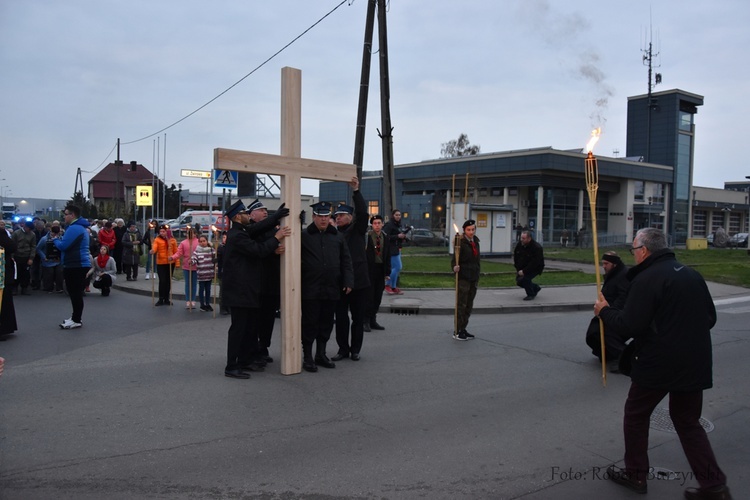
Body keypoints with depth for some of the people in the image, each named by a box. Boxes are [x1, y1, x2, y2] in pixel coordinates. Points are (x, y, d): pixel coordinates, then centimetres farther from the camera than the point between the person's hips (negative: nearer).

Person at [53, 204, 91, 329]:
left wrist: (55, 240, -1)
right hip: (80, 264, 11)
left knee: (75, 293, -6)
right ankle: (76, 317, 24)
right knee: (76, 292, 16)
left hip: (76, 265, -11)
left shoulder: (74, 228, -17)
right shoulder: (81, 227, 18)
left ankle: (76, 320, -2)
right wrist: (59, 240, 11)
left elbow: (63, 245, -21)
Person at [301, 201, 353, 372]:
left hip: (332, 289, 4)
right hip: (310, 289, -4)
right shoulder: (304, 235, 0)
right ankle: (307, 357, 14)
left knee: (326, 323, 12)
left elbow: (346, 261, 11)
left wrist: (348, 281, 2)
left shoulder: (337, 236, 11)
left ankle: (321, 355, 26)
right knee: (310, 323, 3)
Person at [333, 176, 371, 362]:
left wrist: (356, 191, -22)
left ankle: (355, 349, 18)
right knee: (341, 317, 7)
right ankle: (343, 348, 19)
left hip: (359, 281, -2)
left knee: (358, 317, 7)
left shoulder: (358, 230, 2)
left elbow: (363, 212, -14)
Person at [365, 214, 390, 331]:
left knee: (378, 296, 8)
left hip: (381, 269, 5)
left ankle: (373, 320, 17)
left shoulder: (385, 238, 8)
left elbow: (388, 256, 10)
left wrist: (387, 272, 5)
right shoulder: (366, 236, -6)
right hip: (369, 269, -5)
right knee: (369, 296, -3)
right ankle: (366, 321, 5)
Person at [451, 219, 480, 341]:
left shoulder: (475, 242, 13)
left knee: (469, 305, 13)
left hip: (473, 278, 8)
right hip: (463, 277, -8)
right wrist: (455, 267, -38)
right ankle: (457, 331, 5)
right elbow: (454, 258, -17)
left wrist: (477, 276, 19)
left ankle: (463, 329, 23)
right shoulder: (461, 243, -11)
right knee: (461, 304, -3)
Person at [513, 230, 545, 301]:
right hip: (522, 268, 7)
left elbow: (534, 263, -29)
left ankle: (531, 295, -3)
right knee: (518, 281, 3)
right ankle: (535, 288, 28)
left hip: (535, 269, -7)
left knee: (525, 278, -27)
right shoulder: (519, 244, -6)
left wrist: (524, 271, -31)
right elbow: (515, 256, 8)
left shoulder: (537, 247, -26)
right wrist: (517, 267, 0)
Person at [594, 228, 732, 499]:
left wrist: (605, 311, -4)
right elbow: (710, 318, 14)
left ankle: (635, 475, 22)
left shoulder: (646, 279, -16)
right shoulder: (692, 274, 9)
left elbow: (630, 325, -20)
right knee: (688, 422, 18)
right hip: (695, 363, 7)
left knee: (636, 415, 12)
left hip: (657, 364, -7)